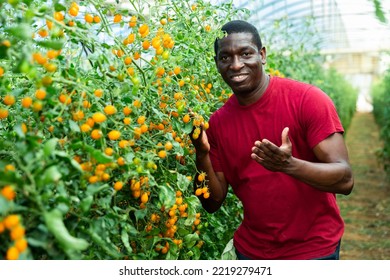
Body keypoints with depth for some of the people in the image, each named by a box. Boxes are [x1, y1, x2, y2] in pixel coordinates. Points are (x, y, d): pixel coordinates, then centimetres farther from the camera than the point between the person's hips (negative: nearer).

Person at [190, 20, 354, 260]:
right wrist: (202, 155, -18)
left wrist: (289, 165, -36)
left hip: (313, 248, -3)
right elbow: (213, 203, -1)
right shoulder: (217, 122, -4)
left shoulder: (308, 100, -16)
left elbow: (345, 180, -19)